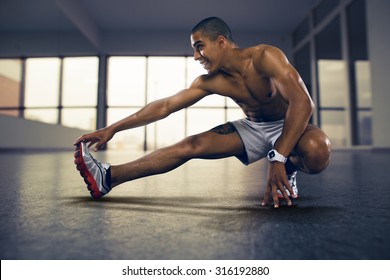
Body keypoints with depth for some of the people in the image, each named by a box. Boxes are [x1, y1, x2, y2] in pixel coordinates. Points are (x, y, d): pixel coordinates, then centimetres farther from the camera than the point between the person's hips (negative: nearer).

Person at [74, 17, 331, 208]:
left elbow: (303, 102, -35)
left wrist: (278, 158, -44)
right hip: (253, 128, 3)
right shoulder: (210, 82, -10)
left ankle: (288, 170, -5)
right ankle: (108, 178, -13)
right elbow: (165, 106, -10)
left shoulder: (265, 57, -25)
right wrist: (113, 129, -11)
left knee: (317, 150, -39)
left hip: (289, 127, -3)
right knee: (191, 145, -14)